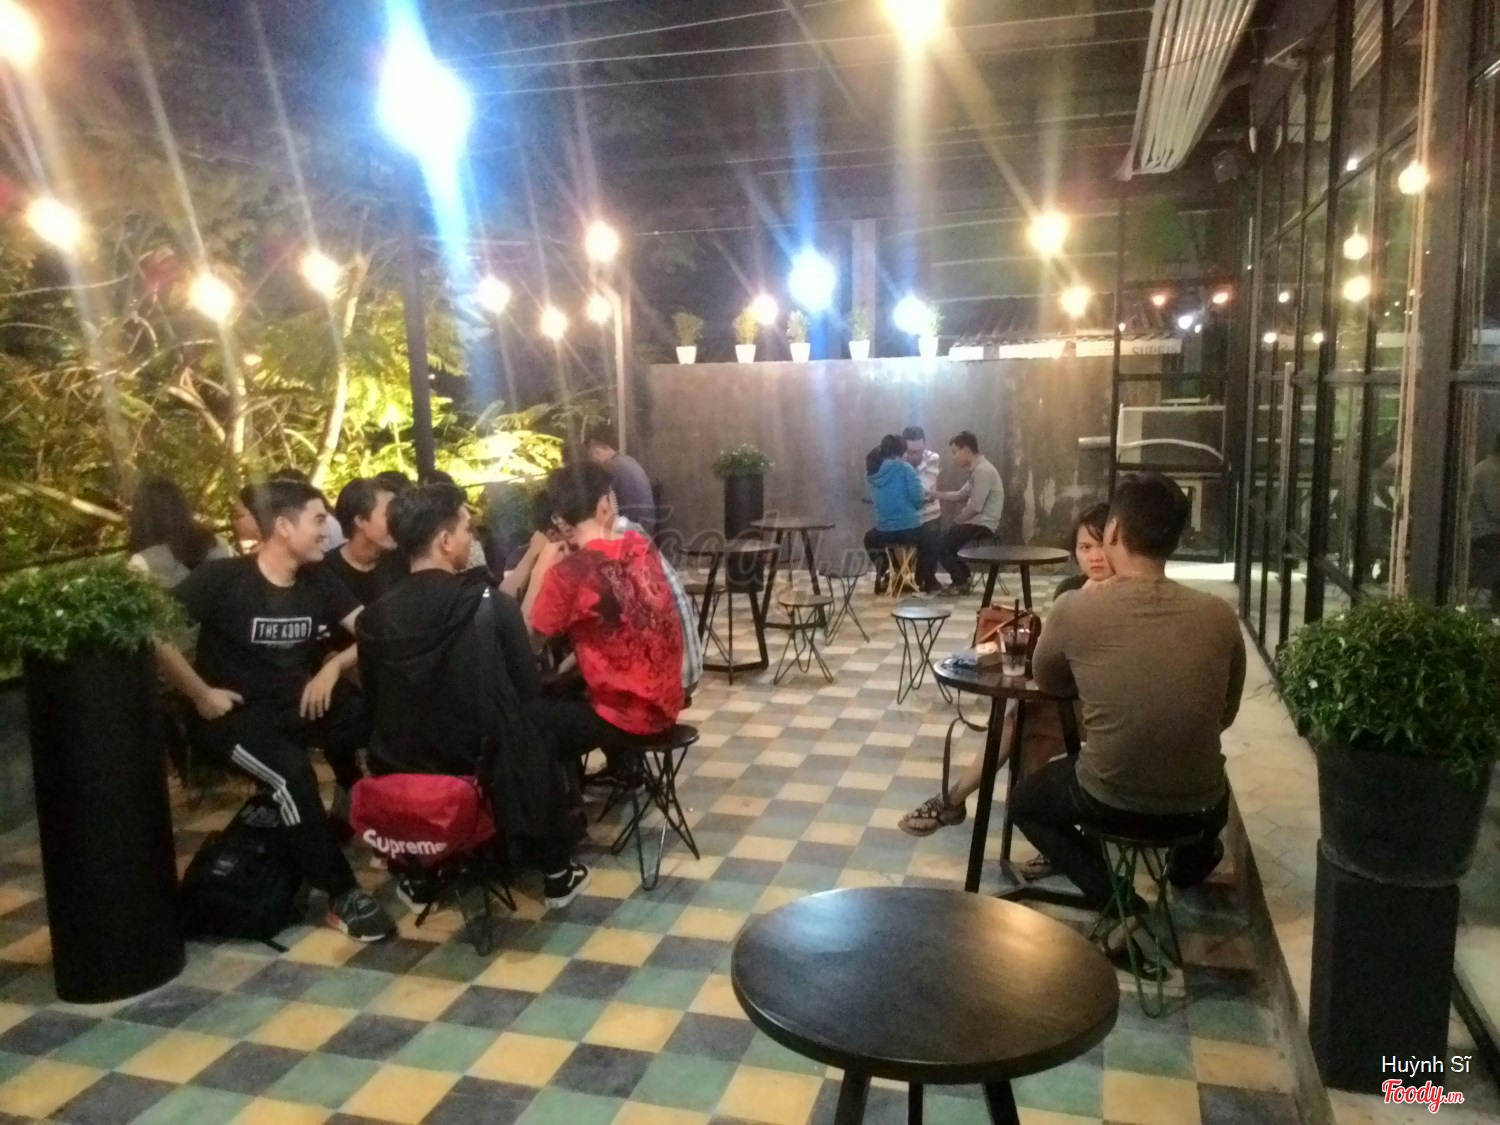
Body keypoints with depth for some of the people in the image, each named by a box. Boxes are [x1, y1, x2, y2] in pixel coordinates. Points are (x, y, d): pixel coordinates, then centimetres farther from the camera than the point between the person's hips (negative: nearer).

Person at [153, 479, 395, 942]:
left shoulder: (319, 584, 4)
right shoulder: (223, 578, -12)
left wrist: (333, 667, -15)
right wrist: (201, 695, -15)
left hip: (299, 705, 5)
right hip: (234, 713, -5)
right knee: (292, 771, -35)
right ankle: (342, 897, -22)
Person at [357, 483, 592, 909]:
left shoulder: (374, 617, -8)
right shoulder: (494, 606, -16)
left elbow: (376, 703, 5)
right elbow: (528, 689, -4)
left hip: (403, 781, 3)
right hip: (486, 775, -3)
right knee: (540, 737, 27)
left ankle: (419, 880, 38)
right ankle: (558, 875, 33)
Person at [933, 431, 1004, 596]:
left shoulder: (982, 471, -20)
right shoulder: (977, 469, 13)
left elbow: (974, 508, -23)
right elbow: (960, 495, 19)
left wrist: (956, 521, -8)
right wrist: (934, 494, 13)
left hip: (982, 524, -10)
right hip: (977, 522, 10)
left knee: (940, 544, -12)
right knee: (943, 540, 13)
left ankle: (962, 583, 2)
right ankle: (963, 578, 18)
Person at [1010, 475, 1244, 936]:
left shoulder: (1076, 608, -16)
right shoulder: (1219, 616, -8)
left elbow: (1047, 682, 5)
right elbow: (1226, 714, 8)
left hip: (1110, 804, -4)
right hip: (1199, 807, 4)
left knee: (1025, 798, 27)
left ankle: (1111, 898, 10)